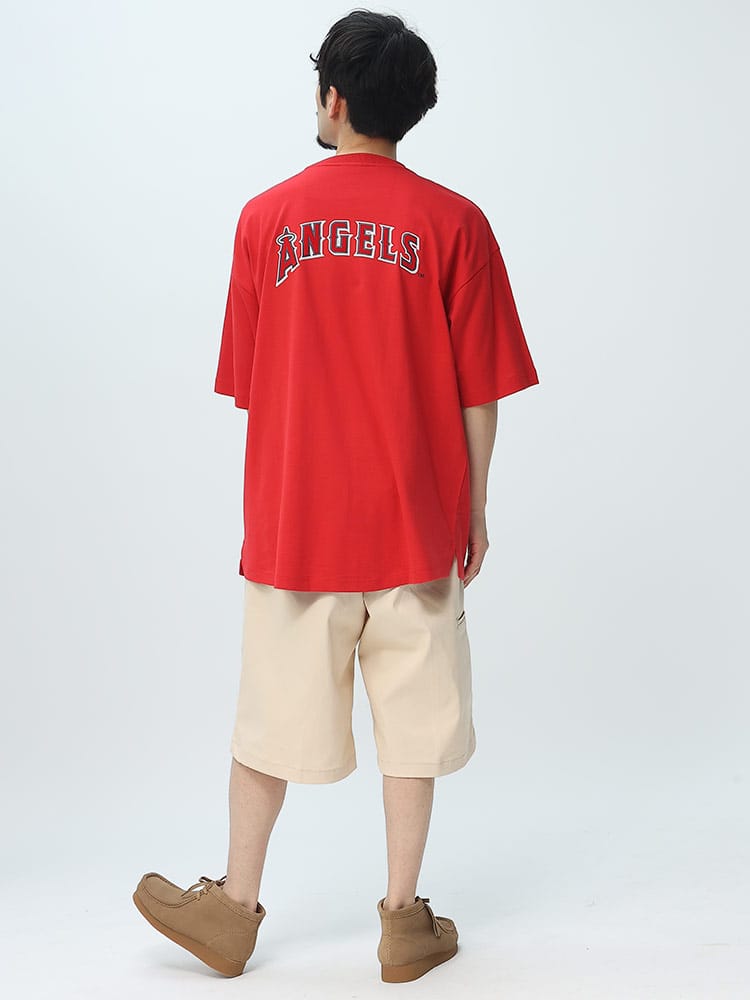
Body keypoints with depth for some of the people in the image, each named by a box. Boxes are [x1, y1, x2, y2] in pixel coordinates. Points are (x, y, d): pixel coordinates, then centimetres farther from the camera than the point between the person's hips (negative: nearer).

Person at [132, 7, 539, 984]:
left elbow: (247, 386, 5)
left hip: (294, 518, 1)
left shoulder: (265, 218, 0)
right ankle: (405, 923, 20)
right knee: (415, 718, 10)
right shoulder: (453, 222, -4)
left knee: (273, 718, 13)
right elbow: (479, 392, -4)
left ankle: (233, 910, 26)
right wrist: (475, 509, 7)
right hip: (415, 520, -1)